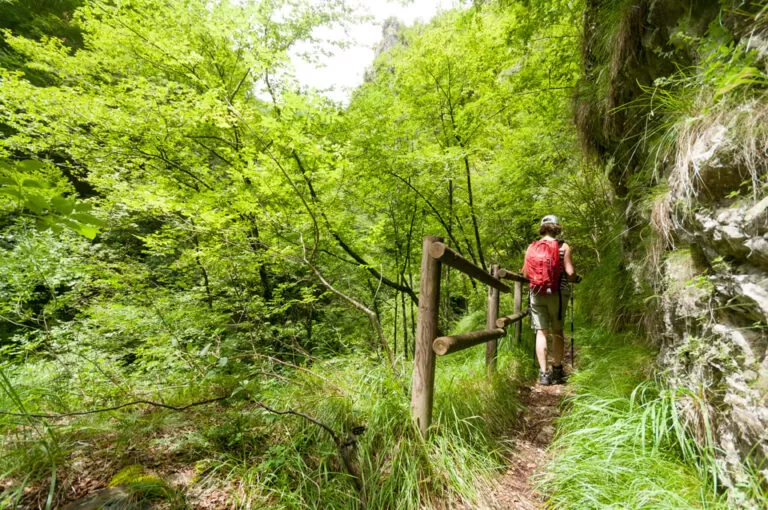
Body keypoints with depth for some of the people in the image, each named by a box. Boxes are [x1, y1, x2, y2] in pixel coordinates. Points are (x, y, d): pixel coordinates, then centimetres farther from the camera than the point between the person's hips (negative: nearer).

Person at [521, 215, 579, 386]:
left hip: (537, 293, 1)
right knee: (557, 332, 13)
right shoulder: (563, 247, -4)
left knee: (541, 332, 4)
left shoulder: (531, 247, 2)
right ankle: (557, 371, 21)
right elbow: (570, 273, -9)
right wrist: (576, 278, 13)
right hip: (558, 293, -1)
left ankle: (543, 373, 2)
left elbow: (525, 274, 0)